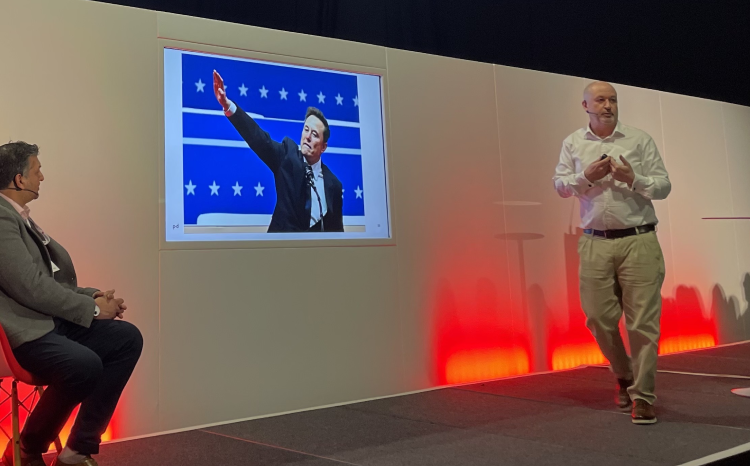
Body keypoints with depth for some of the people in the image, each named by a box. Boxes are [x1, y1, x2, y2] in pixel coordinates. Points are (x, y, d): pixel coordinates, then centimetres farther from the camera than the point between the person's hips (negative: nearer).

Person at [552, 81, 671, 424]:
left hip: (638, 241, -2)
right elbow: (560, 185, 8)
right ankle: (624, 377, 30)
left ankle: (642, 396, 5)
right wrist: (587, 176, -8)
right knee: (599, 319, 6)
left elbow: (664, 186, 5)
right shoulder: (573, 143, 12)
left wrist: (634, 180, -13)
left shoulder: (639, 140, 7)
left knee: (642, 322, -4)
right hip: (595, 244, 2)